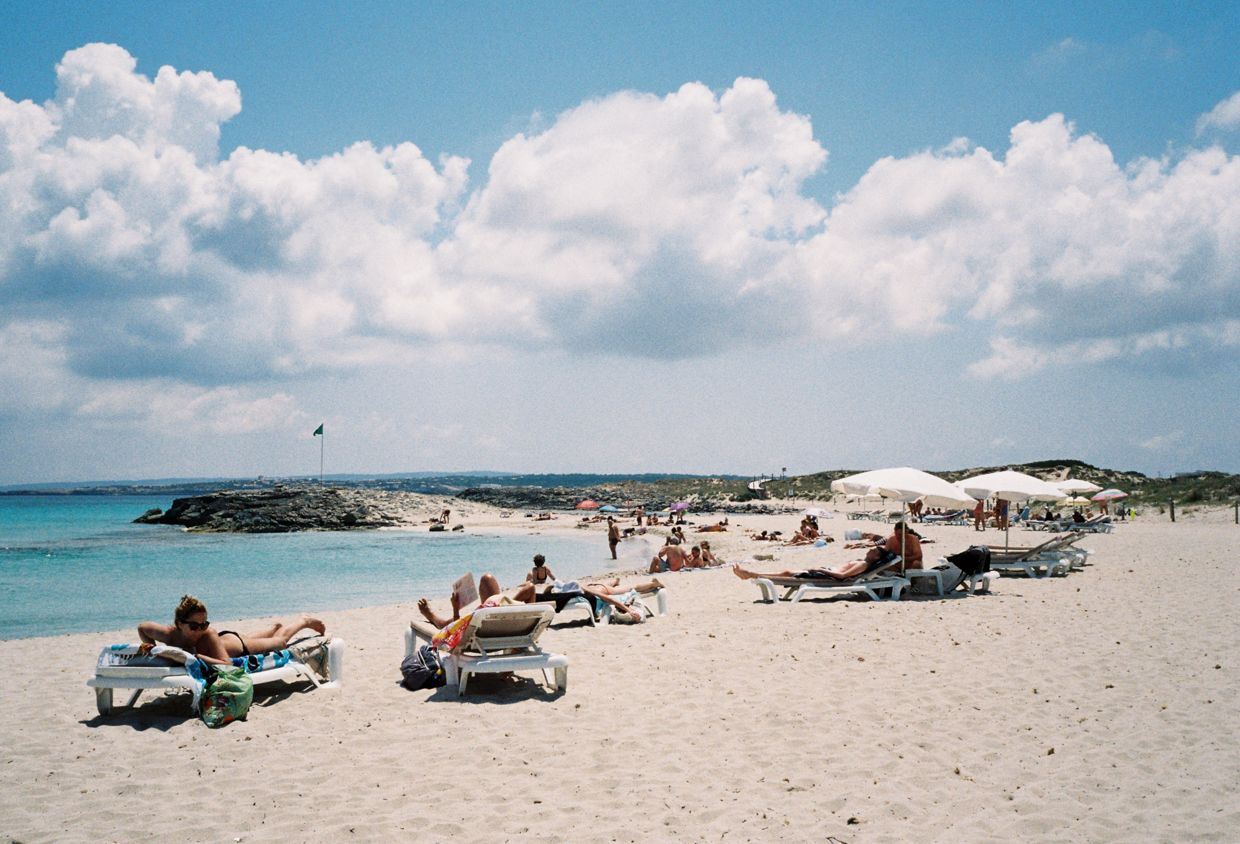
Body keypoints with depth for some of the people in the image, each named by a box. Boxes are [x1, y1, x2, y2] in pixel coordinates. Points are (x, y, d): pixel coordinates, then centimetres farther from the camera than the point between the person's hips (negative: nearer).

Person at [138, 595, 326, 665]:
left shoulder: (208, 635, -45)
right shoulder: (168, 634, -34)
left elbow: (226, 664, -50)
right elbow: (142, 627, -15)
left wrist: (197, 656, -56)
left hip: (237, 645, -5)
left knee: (280, 640, 23)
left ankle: (304, 621, 52)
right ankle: (275, 626, 70)